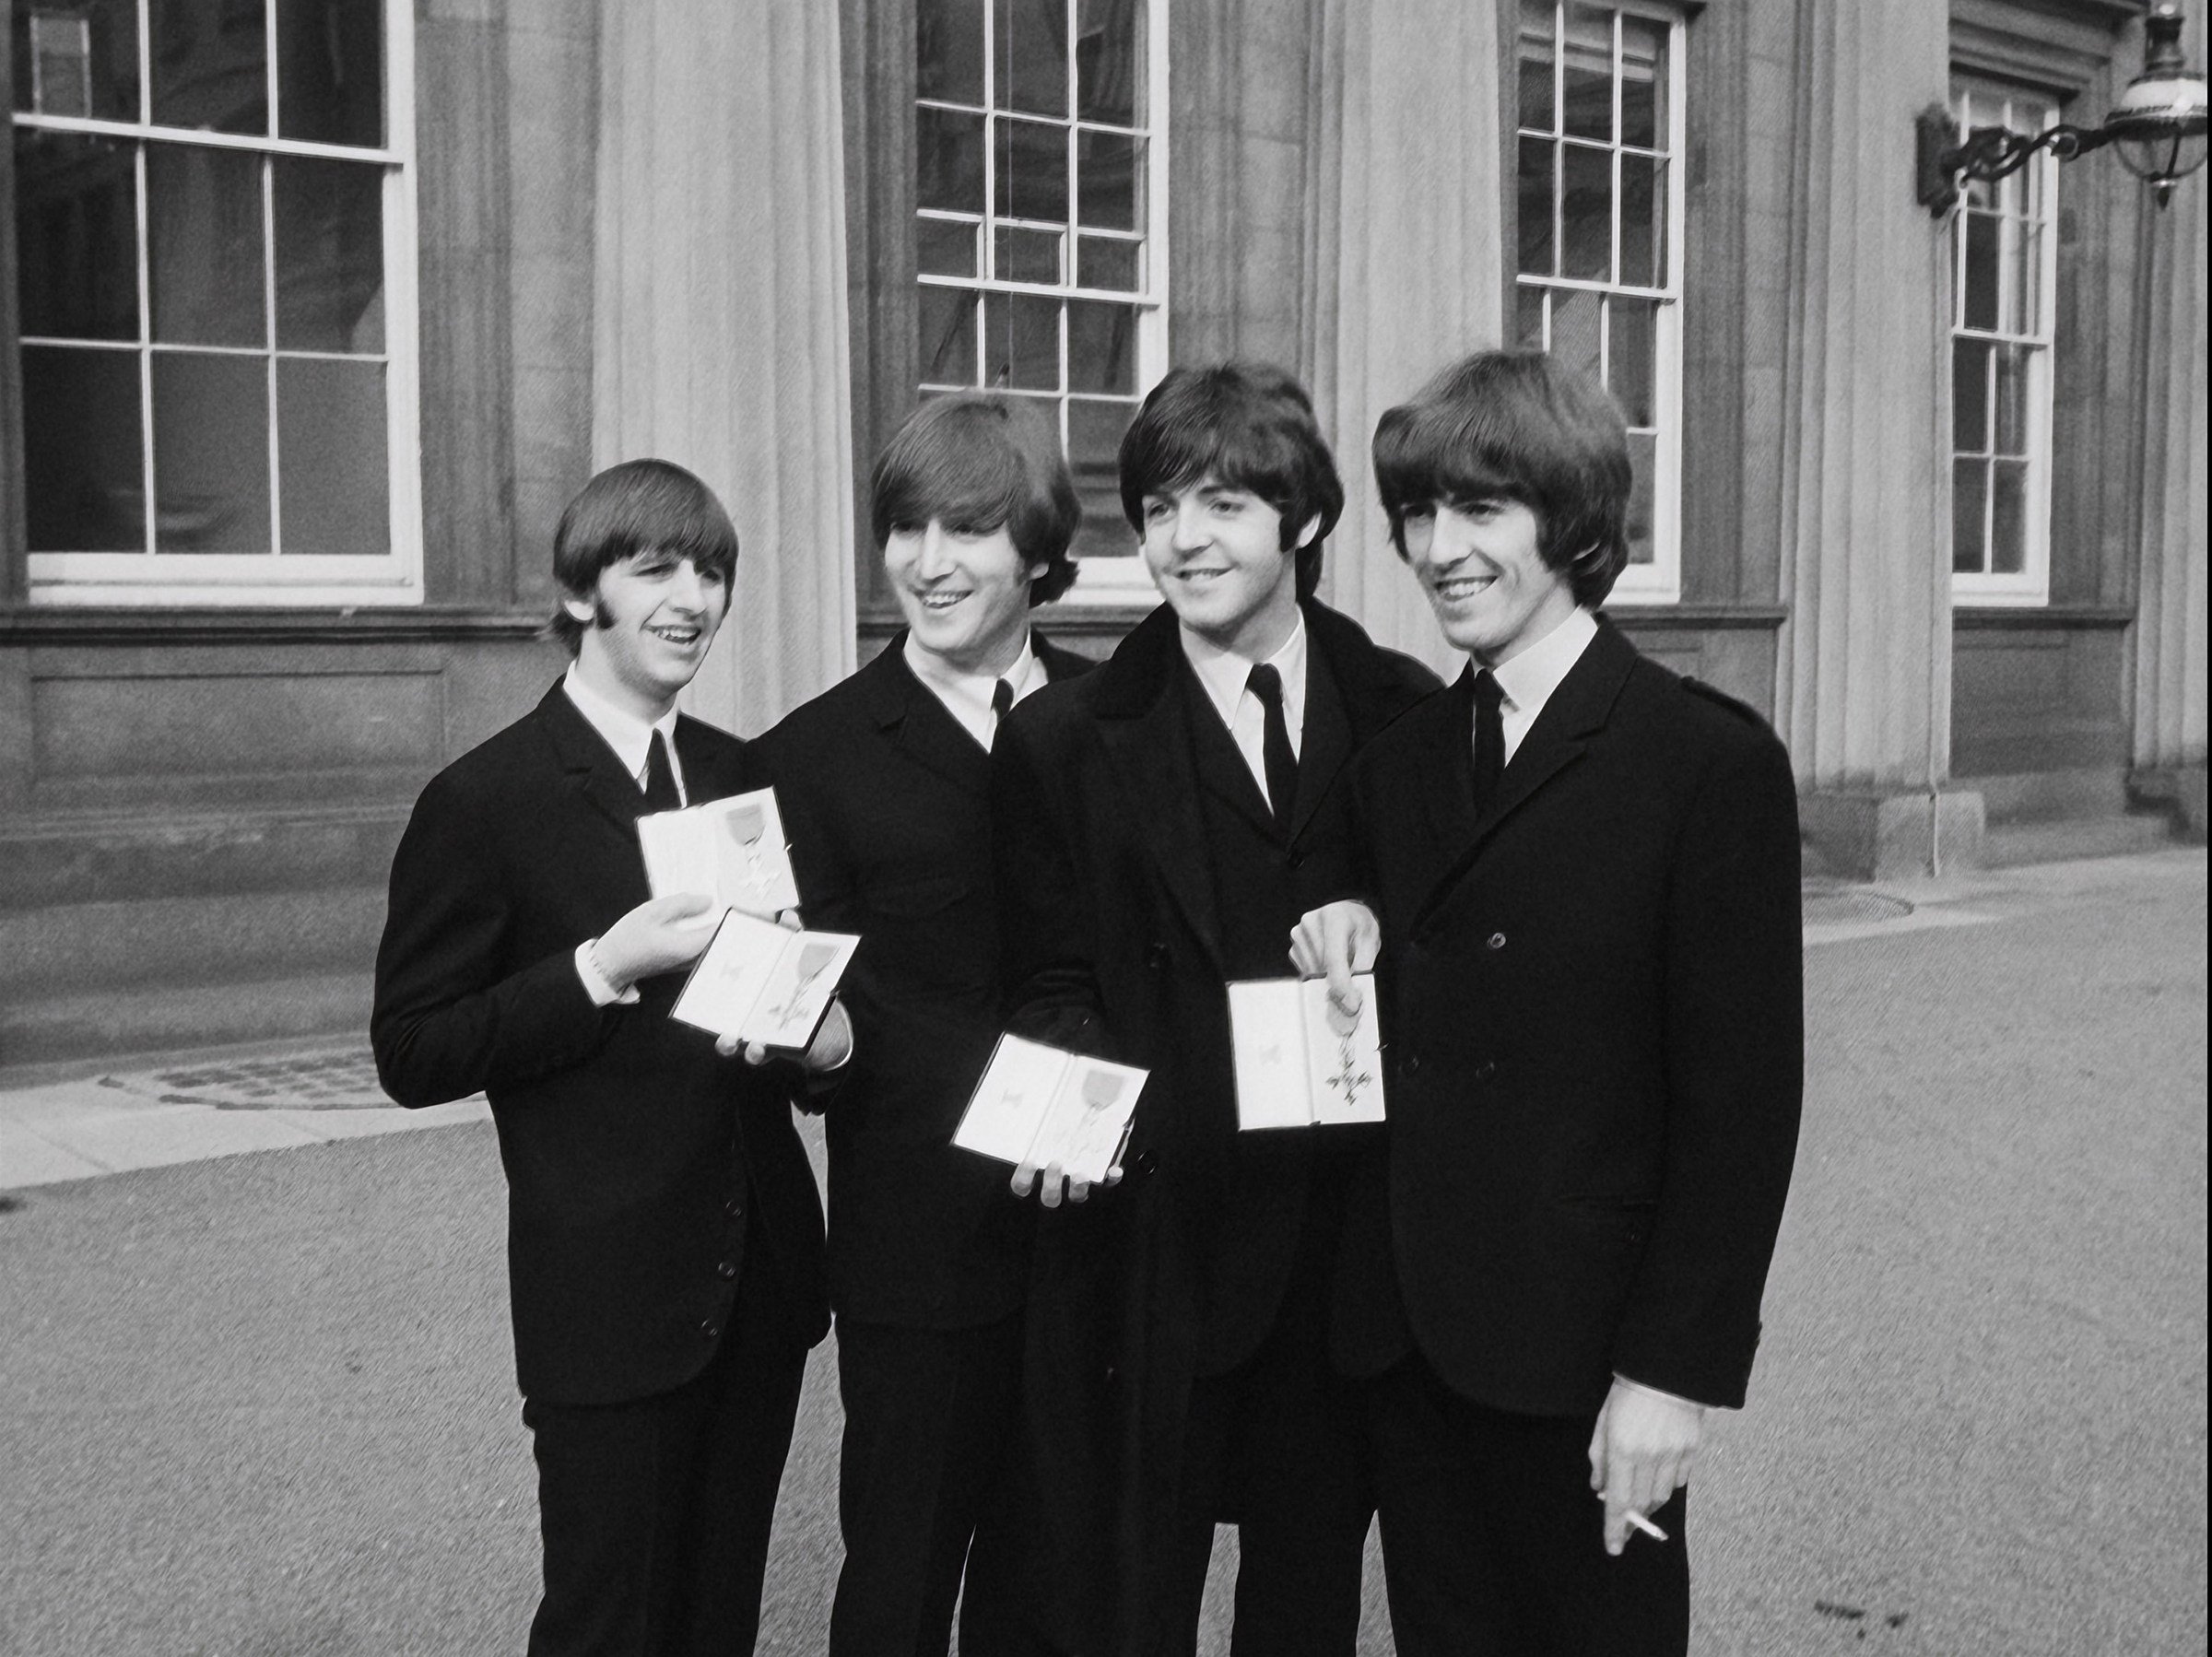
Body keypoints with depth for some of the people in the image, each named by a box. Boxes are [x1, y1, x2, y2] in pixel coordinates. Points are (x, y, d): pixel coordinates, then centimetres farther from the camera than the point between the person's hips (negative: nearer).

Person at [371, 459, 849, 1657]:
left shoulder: (745, 779, 10)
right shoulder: (483, 803, -9)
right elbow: (411, 1055, -10)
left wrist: (825, 1029, -2)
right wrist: (603, 968, -21)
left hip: (761, 1284, 6)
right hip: (609, 1301, -6)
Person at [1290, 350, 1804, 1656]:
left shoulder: (1712, 763, -10)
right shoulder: (1397, 766, 9)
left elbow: (1742, 1093, -11)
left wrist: (1677, 1366, -13)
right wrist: (1354, 943, -4)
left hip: (1587, 1351, -5)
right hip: (1409, 1338, 5)